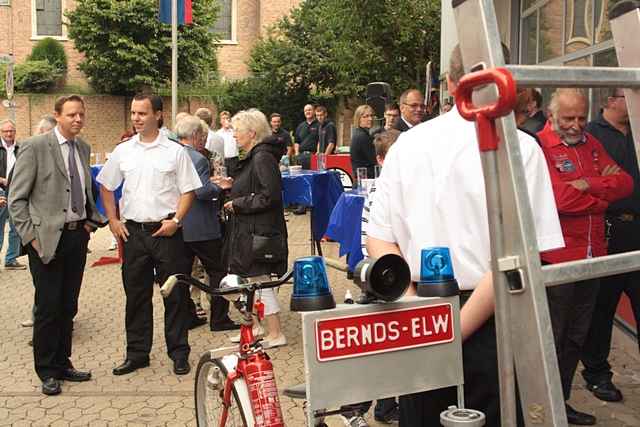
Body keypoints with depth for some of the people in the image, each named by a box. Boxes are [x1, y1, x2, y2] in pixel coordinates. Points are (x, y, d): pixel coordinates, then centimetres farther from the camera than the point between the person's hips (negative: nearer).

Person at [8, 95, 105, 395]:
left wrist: (91, 219, 10)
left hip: (78, 235, 6)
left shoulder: (83, 148, 10)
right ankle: (47, 371, 17)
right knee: (48, 307, 2)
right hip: (47, 238, -5)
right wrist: (31, 236, -12)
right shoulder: (35, 147, -8)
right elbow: (16, 199, -8)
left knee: (68, 306, 13)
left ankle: (63, 364, 27)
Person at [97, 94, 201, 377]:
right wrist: (113, 220, 7)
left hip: (166, 230, -3)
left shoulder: (175, 151, -2)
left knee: (175, 295, 3)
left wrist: (175, 220, -11)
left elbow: (188, 191, -1)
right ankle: (137, 353, 23)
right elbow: (106, 187, 16)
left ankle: (179, 353, 15)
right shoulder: (122, 151, 7)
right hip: (132, 231, 3)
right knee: (136, 295, 10)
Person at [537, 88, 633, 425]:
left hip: (591, 256, 8)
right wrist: (604, 192, -6)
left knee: (576, 338, 17)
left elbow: (625, 183, 3)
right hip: (555, 260, -8)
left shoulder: (591, 144, 13)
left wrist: (587, 185, -15)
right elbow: (558, 198, -23)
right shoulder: (538, 146, -12)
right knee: (551, 339, 4)